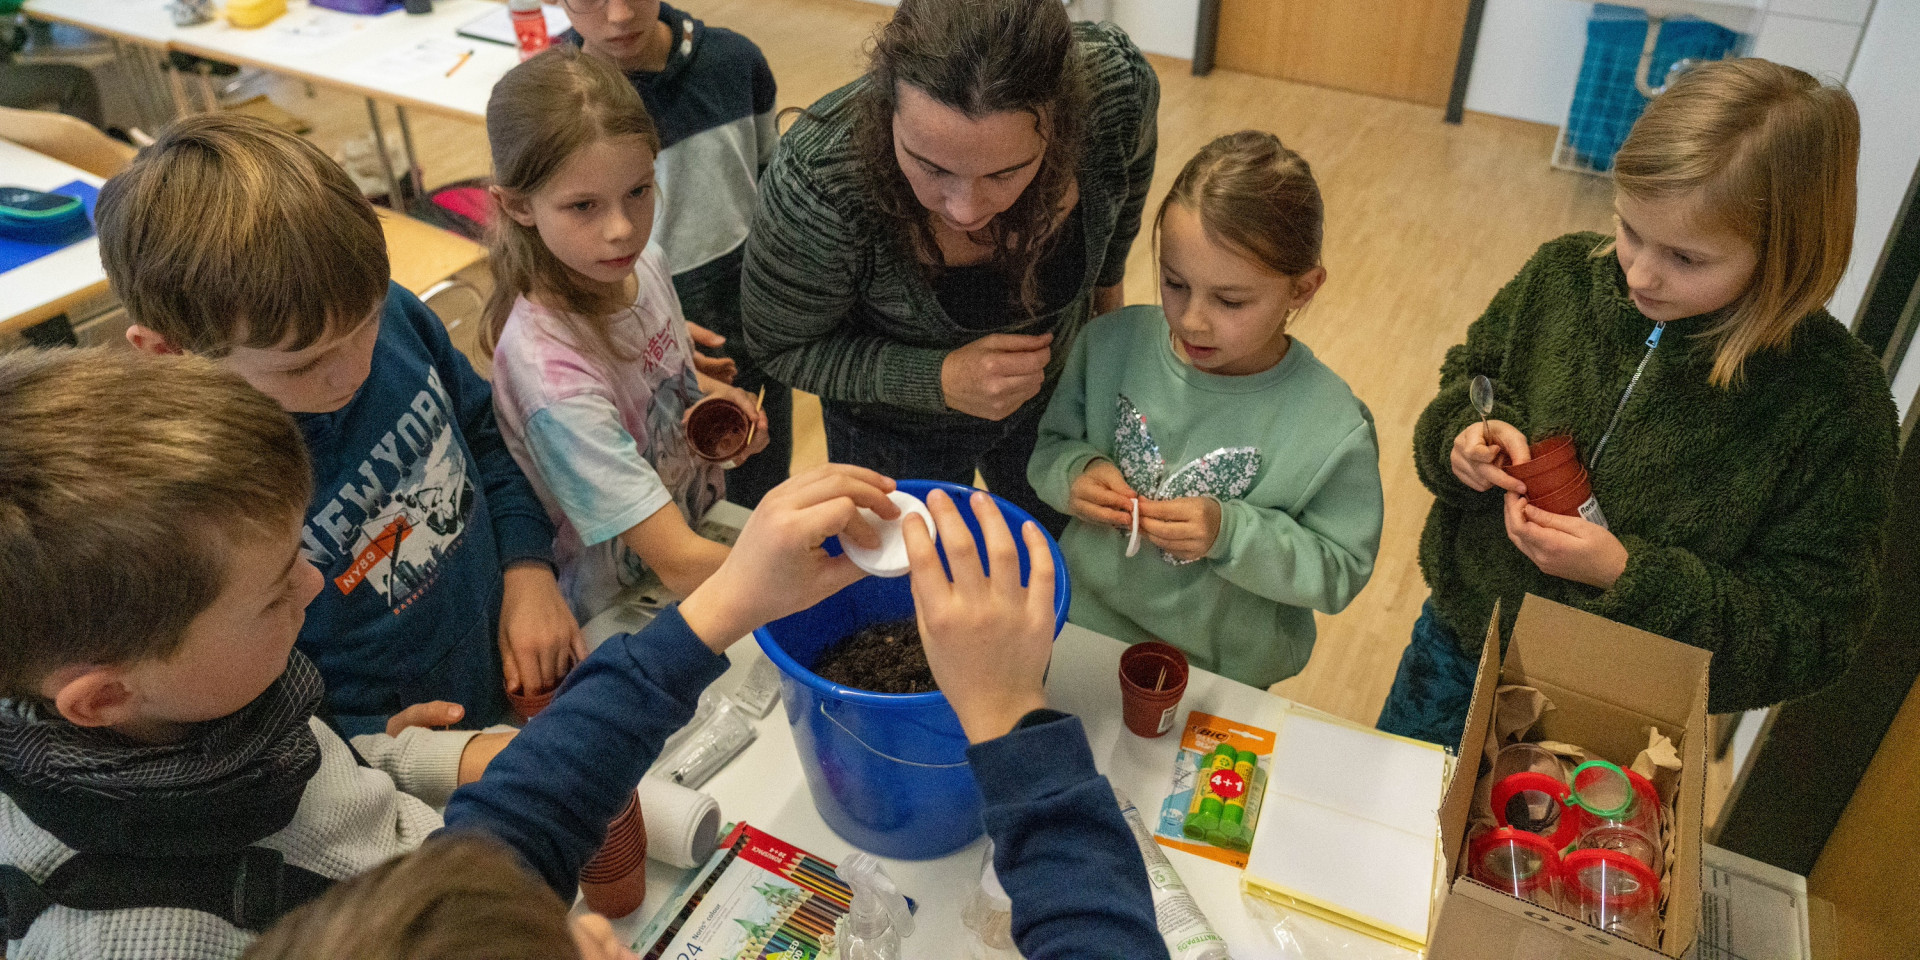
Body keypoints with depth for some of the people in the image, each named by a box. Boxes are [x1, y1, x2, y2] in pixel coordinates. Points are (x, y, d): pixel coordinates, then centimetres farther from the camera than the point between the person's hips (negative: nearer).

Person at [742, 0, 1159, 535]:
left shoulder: (1116, 84, -32)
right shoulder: (817, 181, -40)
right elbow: (783, 346, -21)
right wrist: (938, 380, -35)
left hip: (1055, 387, 3)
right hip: (898, 428, -3)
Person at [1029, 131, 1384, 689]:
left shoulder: (1331, 430, -22)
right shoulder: (1113, 344, -14)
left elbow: (1341, 570, -14)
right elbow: (1050, 447, 0)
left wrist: (1231, 533, -28)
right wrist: (1076, 473, -22)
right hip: (1080, 623, 3)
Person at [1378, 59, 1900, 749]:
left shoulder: (1836, 400, -23)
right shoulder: (1565, 275, -13)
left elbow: (1811, 633, -18)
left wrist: (1631, 576, -30)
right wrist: (1469, 433, -18)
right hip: (1458, 639, 4)